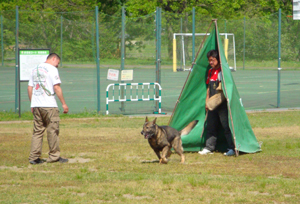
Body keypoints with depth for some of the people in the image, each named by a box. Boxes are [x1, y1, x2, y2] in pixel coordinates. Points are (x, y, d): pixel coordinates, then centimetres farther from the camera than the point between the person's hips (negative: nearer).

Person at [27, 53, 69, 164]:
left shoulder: (35, 69, 17)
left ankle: (34, 157, 3)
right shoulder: (52, 69, -5)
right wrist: (64, 104, -9)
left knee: (37, 131, 8)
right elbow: (56, 87, -12)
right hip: (49, 105, -7)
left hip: (36, 105, 7)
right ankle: (54, 156, 3)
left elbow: (29, 88, 17)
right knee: (53, 130, 1)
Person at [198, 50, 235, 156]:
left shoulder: (223, 71, -9)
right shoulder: (210, 72, 15)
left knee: (226, 126, -7)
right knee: (211, 126, 11)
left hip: (223, 104, -8)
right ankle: (209, 147, 18)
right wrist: (207, 101, 18)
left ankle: (232, 148, -5)